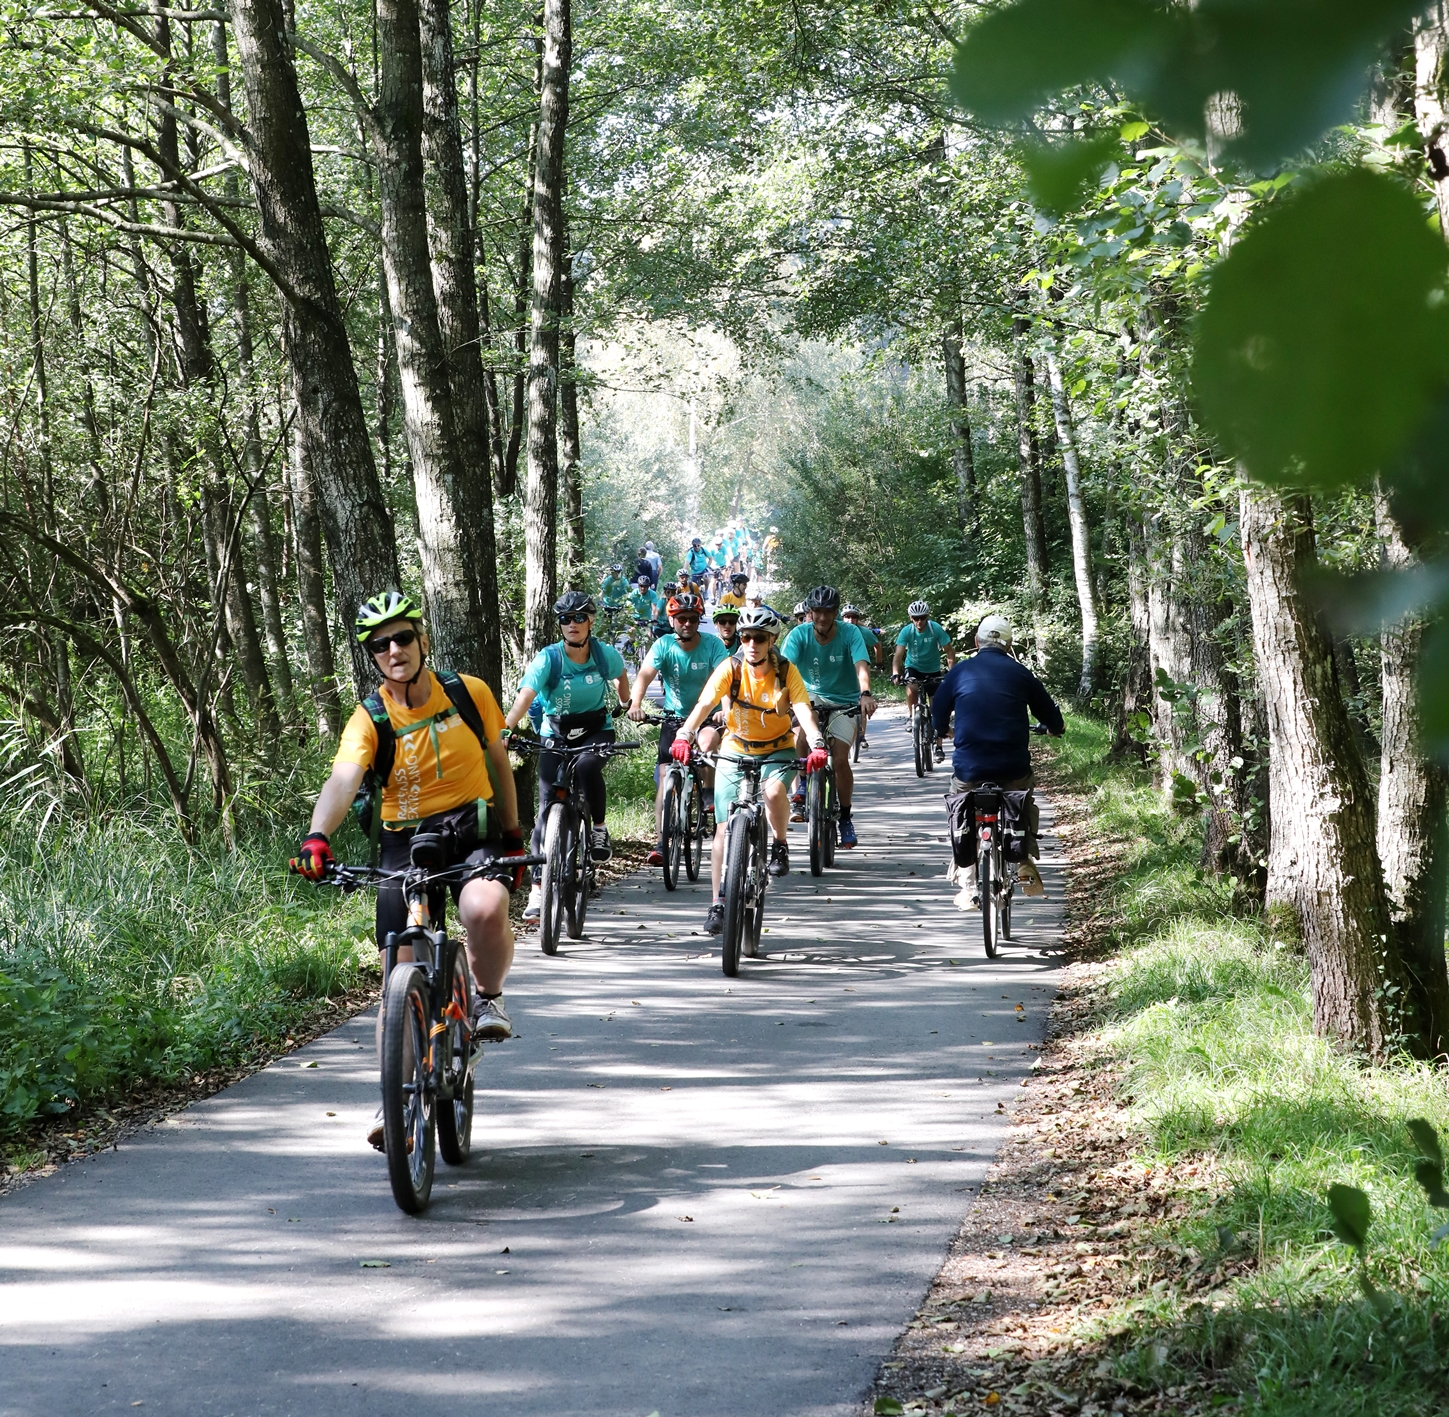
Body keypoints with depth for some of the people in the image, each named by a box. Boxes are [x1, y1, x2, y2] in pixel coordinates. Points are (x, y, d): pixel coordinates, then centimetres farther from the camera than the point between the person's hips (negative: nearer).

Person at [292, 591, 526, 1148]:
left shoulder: (470, 693, -3)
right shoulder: (370, 719, -8)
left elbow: (499, 763, 12)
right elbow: (342, 780, -26)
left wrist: (513, 836, 13)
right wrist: (317, 836, -45)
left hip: (474, 833, 0)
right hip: (404, 844, 1)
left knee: (486, 910, -35)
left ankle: (488, 996, -3)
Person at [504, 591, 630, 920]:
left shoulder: (605, 654, -12)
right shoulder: (548, 658, -18)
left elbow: (621, 677, 15)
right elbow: (525, 696, -32)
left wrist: (627, 705, 8)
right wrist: (505, 730, -45)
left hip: (597, 730, 0)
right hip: (556, 735, 0)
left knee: (587, 766, -35)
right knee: (548, 807, -8)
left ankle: (599, 827, -9)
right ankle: (538, 887, -6)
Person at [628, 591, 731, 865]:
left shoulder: (712, 645, -12)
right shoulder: (663, 646, -10)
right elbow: (645, 675, -24)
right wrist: (635, 704, -43)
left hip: (707, 716, -1)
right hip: (675, 717, 1)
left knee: (708, 742, -34)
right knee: (666, 776, -10)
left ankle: (710, 796, -10)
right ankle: (660, 842, -11)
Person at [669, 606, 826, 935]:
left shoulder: (786, 671, -14)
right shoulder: (730, 668, -13)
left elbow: (804, 711, -25)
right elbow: (704, 704, -25)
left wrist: (817, 745, -43)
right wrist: (684, 736, -42)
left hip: (777, 750, -1)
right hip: (735, 751, 1)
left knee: (774, 790, -35)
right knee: (725, 829, -5)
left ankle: (779, 845, -6)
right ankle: (717, 905, 5)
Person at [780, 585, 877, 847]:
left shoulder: (849, 633, -16)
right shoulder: (799, 634, -14)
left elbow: (861, 665, -30)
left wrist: (865, 694, -49)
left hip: (844, 702, -1)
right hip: (811, 697, 1)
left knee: (840, 759, -14)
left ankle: (845, 817, 5)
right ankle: (803, 782, -12)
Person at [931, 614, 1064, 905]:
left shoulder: (960, 671, 5)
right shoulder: (1020, 673, 6)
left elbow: (938, 714, 17)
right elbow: (1050, 715, 16)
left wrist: (943, 730, 40)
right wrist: (1055, 728, 39)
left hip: (969, 768, -1)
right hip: (1013, 767, 1)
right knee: (1025, 810, 30)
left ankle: (969, 890, 13)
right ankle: (1027, 863, 13)